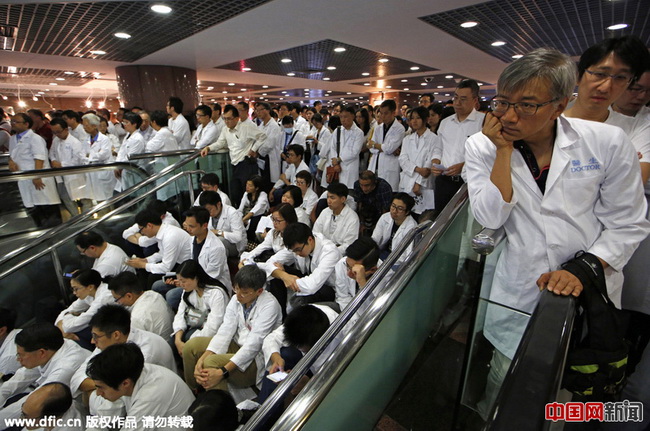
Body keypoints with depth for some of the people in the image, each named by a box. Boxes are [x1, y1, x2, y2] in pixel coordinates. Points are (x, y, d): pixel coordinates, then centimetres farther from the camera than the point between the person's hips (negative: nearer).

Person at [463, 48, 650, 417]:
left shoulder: (608, 143, -9)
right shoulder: (483, 146, -8)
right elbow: (491, 218, -17)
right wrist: (504, 151, -21)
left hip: (589, 288, 1)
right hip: (519, 287, 0)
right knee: (504, 387, 14)